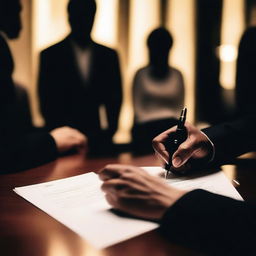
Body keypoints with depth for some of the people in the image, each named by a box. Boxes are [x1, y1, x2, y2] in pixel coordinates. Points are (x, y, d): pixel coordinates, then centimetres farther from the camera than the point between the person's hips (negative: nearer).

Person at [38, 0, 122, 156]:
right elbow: (46, 101, 0)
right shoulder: (51, 55, 2)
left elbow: (115, 97, 9)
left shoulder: (109, 55, 9)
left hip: (99, 138, 2)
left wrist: (111, 129, -1)